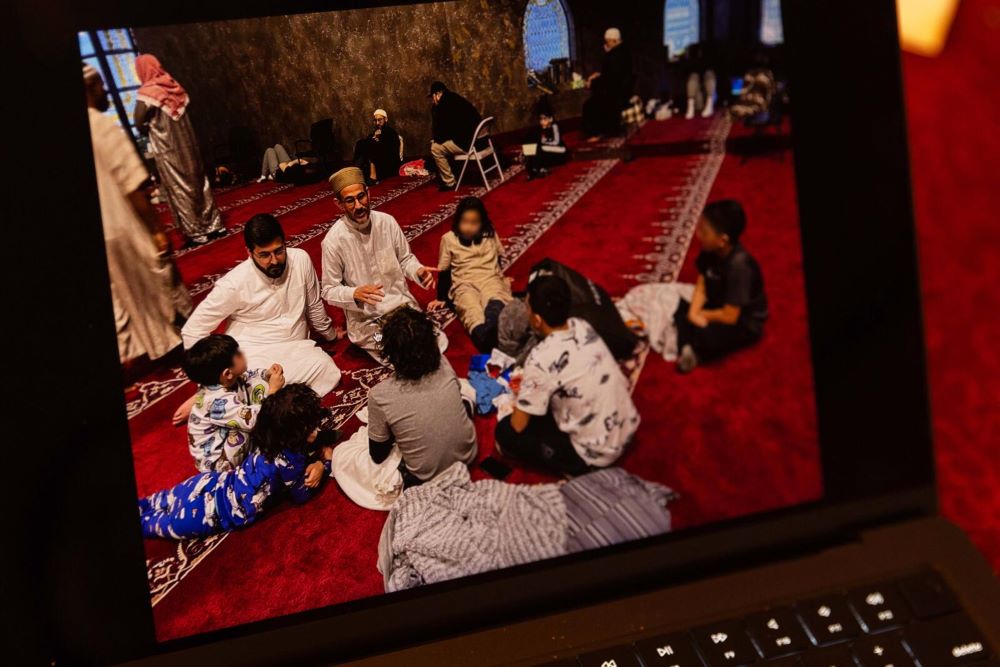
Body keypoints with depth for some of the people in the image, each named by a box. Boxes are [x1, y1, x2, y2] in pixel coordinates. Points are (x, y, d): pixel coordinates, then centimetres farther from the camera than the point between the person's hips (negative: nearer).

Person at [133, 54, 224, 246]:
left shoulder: (146, 93, -13)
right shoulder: (174, 86, 4)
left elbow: (140, 125, -10)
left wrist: (152, 129, 10)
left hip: (167, 150, -6)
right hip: (187, 144, 6)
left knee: (179, 190, 3)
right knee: (198, 182, 14)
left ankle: (195, 232, 6)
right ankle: (213, 224, 19)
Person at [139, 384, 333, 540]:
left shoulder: (271, 440, -6)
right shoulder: (287, 461, -29)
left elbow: (304, 451, 14)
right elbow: (301, 495, -13)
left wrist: (317, 463, -7)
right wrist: (325, 463, -8)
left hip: (217, 483, 7)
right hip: (221, 511, -7)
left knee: (169, 500, 26)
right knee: (173, 524, 11)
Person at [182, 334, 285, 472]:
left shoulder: (226, 381, -10)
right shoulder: (219, 402, -37)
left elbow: (248, 376, 11)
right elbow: (253, 420, -40)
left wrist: (267, 374, -9)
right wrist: (273, 390, -33)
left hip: (225, 435, 9)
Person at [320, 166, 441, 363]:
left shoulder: (387, 222, -6)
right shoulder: (333, 240, -17)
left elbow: (405, 258, 9)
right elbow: (329, 291, -9)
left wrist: (418, 271, -14)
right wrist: (355, 293, -29)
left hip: (403, 304, 4)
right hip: (366, 320, -4)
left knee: (439, 344, -9)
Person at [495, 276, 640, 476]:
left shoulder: (541, 358, -25)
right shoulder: (582, 326, -4)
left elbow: (518, 425, -15)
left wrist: (521, 398, 5)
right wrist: (530, 381, 15)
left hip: (596, 454, -7)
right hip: (627, 428, 7)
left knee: (505, 431, 2)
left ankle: (578, 468, 1)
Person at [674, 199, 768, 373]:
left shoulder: (739, 265, -32)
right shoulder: (710, 251, -9)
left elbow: (729, 316, -30)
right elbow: (701, 285, -4)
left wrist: (701, 314, -14)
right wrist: (694, 312, -22)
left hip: (744, 323, -8)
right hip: (717, 307, 8)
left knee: (705, 335, -35)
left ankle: (694, 352, -3)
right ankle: (688, 347, -21)